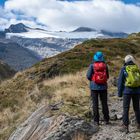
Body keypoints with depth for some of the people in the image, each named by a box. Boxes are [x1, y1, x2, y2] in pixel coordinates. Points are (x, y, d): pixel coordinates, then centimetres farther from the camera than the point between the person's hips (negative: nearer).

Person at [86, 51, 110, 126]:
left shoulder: (92, 65, -7)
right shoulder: (105, 65, 0)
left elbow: (88, 76, -7)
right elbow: (107, 76, 6)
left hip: (94, 87, -2)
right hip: (103, 87, 2)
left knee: (95, 104, 4)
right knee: (104, 103, 11)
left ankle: (96, 120, 5)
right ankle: (106, 120, 15)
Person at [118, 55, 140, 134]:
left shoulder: (124, 69, -4)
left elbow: (120, 81, -5)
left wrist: (120, 93, 1)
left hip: (127, 91, -4)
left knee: (126, 109, -1)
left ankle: (126, 127, -5)